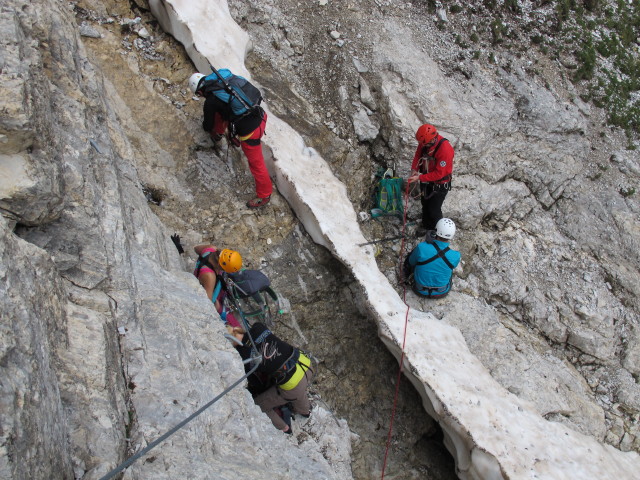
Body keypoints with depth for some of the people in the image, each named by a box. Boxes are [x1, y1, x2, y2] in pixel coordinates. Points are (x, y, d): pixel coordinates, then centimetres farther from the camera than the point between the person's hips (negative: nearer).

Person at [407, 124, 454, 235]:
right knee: (425, 204, 22)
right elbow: (418, 155, 2)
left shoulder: (445, 149, -36)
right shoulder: (424, 142, -17)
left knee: (434, 210, 4)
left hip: (440, 184, -6)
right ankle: (427, 227, 45)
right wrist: (414, 169, -14)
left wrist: (419, 178, -30)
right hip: (426, 179, 7)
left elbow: (439, 174, -31)